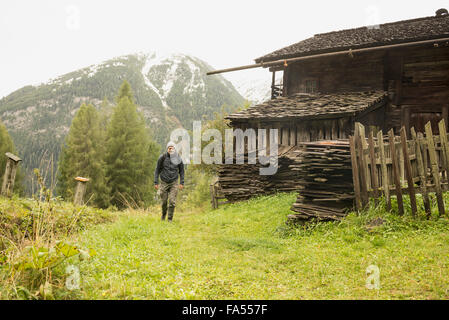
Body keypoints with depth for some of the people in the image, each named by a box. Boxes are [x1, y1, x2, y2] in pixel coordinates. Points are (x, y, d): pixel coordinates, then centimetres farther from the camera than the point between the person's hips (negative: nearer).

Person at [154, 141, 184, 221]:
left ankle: (170, 219, 4)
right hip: (164, 183, 0)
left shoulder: (178, 159, -3)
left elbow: (181, 171, 9)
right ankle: (164, 214, 37)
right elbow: (157, 170, 0)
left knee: (172, 202, -8)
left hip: (174, 183, 0)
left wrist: (181, 182, 2)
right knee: (164, 201, 9)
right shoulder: (162, 157, -6)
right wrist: (156, 182, -4)